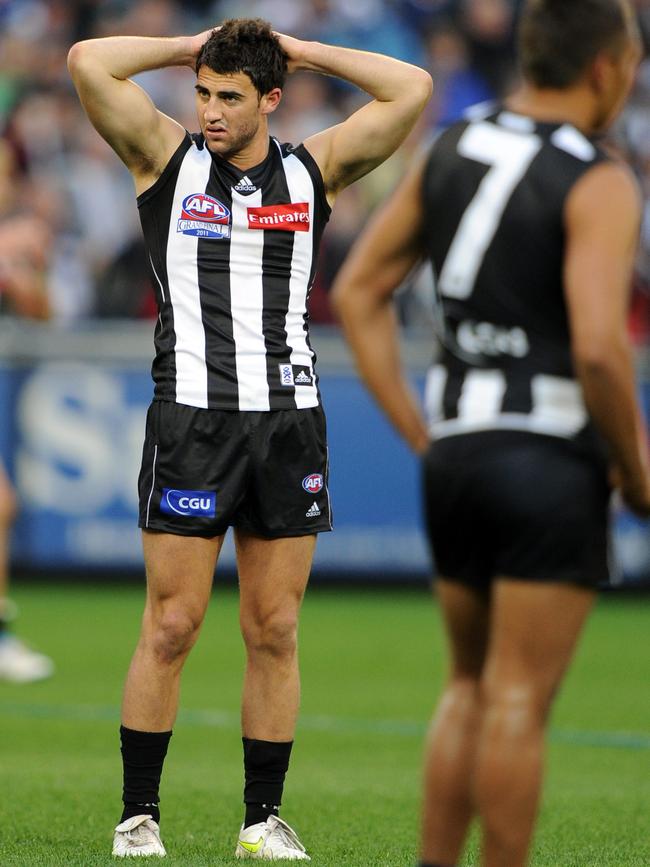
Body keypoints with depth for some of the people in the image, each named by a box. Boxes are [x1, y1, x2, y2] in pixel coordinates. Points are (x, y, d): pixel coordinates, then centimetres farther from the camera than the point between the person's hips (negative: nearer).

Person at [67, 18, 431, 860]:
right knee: (172, 625, -4)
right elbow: (89, 62, -6)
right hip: (191, 418, -2)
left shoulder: (314, 172, 9)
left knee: (275, 631, 4)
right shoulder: (169, 158, 5)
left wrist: (300, 51, 8)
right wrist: (192, 47, 4)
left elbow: (411, 89, 4)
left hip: (289, 418, 2)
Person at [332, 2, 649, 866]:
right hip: (550, 465, -6)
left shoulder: (453, 148, 8)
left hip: (455, 451, 7)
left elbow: (357, 292, 12)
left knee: (470, 688, 18)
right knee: (518, 701, -2)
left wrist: (420, 432, 13)